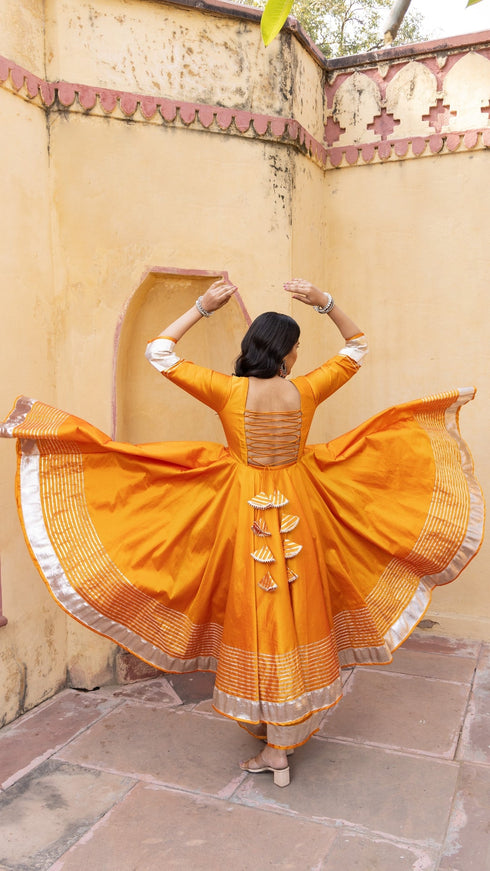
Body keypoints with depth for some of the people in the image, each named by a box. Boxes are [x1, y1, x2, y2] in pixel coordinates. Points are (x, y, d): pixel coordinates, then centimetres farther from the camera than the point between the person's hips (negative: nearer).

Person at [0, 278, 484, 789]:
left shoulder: (228, 391, -11)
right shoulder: (305, 391, -8)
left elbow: (158, 352, -2)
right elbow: (357, 345, 8)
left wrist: (202, 307, 0)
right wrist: (324, 302, -1)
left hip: (243, 512, -1)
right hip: (299, 512, 1)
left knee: (252, 616, 11)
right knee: (294, 616, 12)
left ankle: (268, 731, 25)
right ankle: (280, 745, 24)